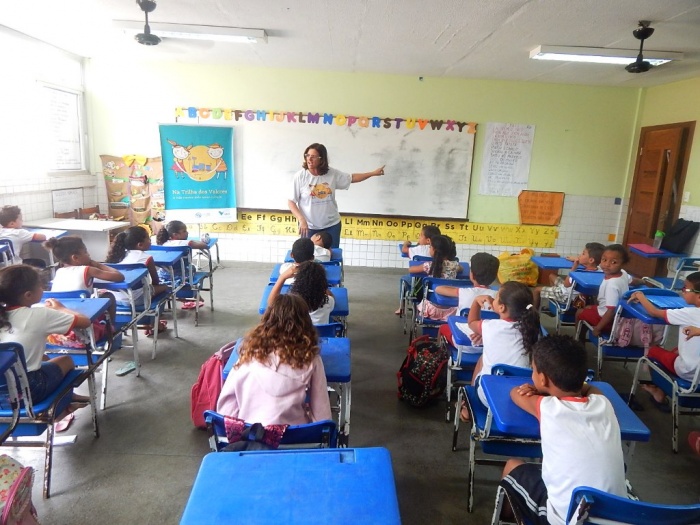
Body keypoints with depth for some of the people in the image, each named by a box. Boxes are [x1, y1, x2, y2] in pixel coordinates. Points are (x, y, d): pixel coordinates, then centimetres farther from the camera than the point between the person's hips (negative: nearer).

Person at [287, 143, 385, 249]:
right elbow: (291, 202, -8)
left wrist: (373, 173, 7)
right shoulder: (300, 176, -12)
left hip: (332, 225, 2)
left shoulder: (332, 173, -4)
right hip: (309, 227, -2)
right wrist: (301, 220, -19)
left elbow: (352, 178, 11)